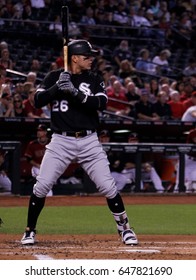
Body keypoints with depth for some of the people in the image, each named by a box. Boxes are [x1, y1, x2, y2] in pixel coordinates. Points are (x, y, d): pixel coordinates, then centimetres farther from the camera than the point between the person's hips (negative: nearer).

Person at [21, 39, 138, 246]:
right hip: (61, 141, -1)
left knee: (108, 186, -4)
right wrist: (57, 87, -18)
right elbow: (38, 101, -5)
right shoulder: (54, 77, 5)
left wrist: (75, 92, -21)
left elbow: (101, 103, -10)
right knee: (41, 186, -8)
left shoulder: (94, 80, 7)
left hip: (89, 141, 1)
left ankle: (124, 228, 12)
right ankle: (30, 231, 7)